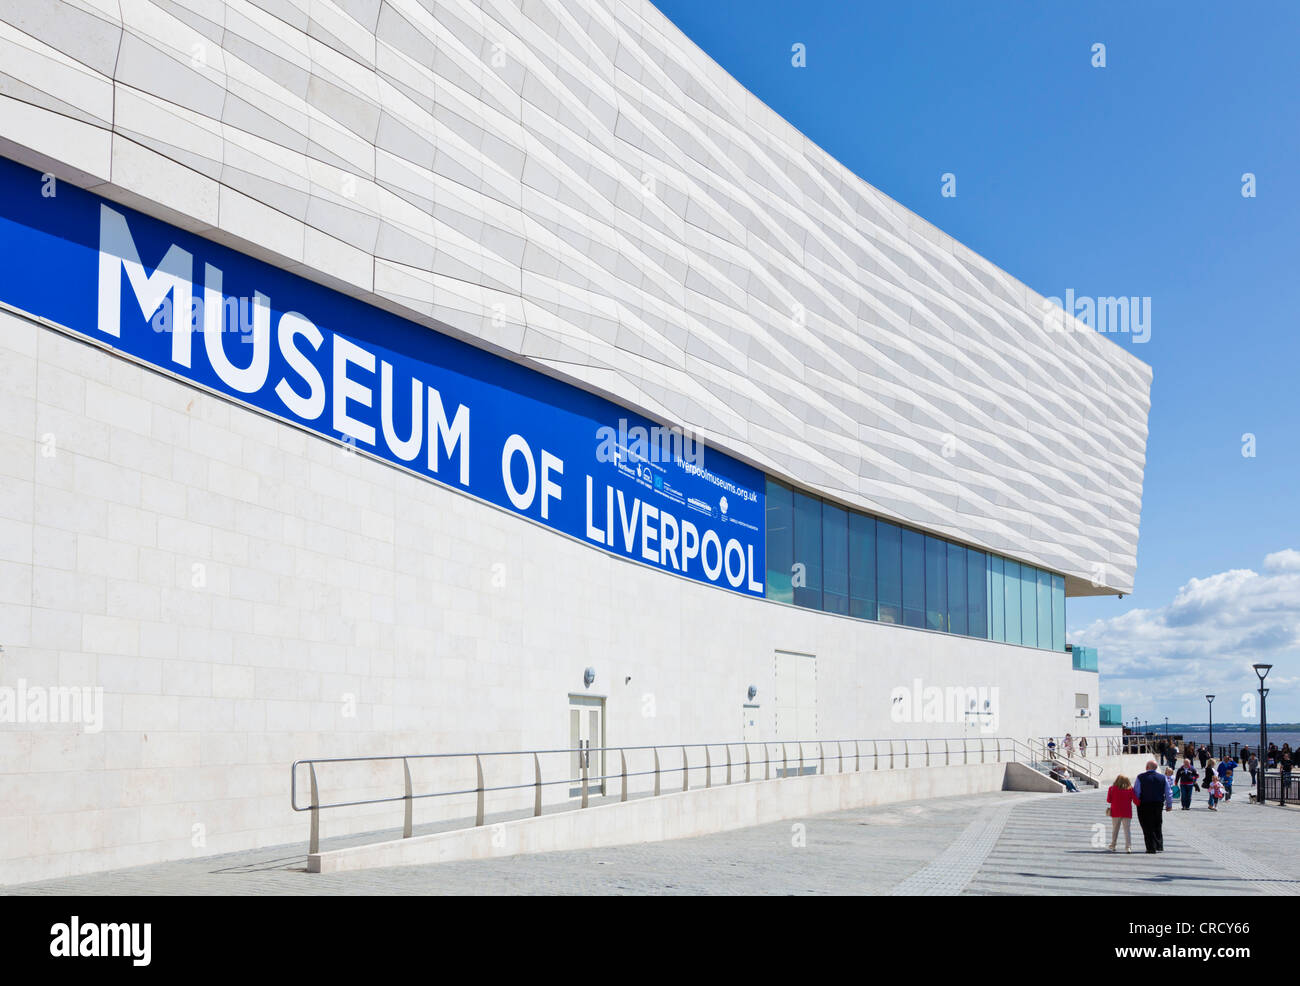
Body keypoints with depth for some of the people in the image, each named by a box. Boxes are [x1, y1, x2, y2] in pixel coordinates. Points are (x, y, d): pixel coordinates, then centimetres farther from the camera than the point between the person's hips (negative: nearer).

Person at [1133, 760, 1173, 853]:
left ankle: (1151, 848, -2)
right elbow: (1168, 793, 7)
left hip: (1144, 805, -3)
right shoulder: (1162, 777, 2)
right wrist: (1169, 805, 16)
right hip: (1158, 804, 3)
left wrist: (1137, 803, 7)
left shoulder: (1140, 777, -8)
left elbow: (1136, 793, -8)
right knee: (1157, 827, 17)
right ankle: (1159, 847, 16)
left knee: (1148, 828, 2)